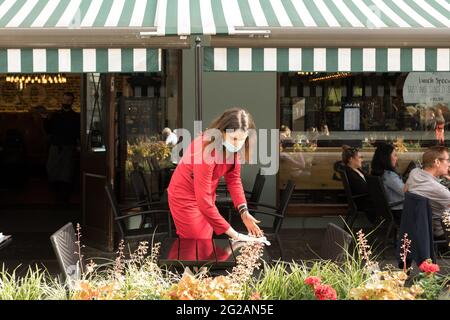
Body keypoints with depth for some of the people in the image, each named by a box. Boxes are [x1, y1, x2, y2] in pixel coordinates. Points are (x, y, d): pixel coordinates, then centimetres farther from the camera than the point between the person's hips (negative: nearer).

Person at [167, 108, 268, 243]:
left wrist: (244, 212, -20)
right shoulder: (206, 150, -35)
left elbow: (233, 178, -6)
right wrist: (234, 235, -34)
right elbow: (204, 202, -36)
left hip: (206, 195, 7)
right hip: (185, 197, -7)